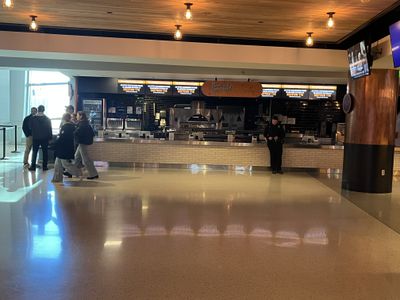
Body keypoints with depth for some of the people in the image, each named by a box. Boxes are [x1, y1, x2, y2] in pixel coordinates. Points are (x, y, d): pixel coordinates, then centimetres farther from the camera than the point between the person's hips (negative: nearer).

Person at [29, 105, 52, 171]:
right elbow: (49, 129, -1)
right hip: (45, 138, 0)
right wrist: (50, 137, 6)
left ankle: (33, 166, 5)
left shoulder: (33, 118, -4)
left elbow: (31, 128, 4)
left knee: (34, 152, 8)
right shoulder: (47, 119, -5)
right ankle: (45, 166, 6)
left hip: (35, 138, 0)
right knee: (45, 152, 6)